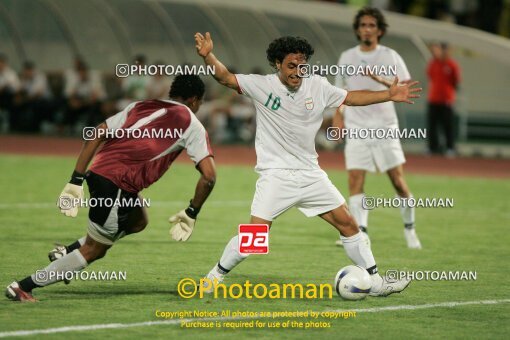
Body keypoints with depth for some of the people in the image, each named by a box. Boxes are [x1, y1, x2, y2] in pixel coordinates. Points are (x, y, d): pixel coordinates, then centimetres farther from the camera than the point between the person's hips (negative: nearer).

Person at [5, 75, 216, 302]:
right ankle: (23, 287, 5)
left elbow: (97, 134, 13)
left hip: (97, 172, 7)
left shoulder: (140, 106, 23)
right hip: (118, 184, -7)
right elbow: (209, 176, -1)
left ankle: (69, 252, 21)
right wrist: (190, 214, 11)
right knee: (94, 251, 7)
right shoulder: (191, 124, 8)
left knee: (138, 222, 30)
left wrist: (76, 181, 11)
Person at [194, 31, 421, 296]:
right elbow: (226, 77, -14)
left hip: (310, 174, 5)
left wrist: (389, 95, 6)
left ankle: (375, 281, 14)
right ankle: (216, 276, 6)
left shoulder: (318, 87, 3)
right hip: (275, 174, -4)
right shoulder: (262, 86, -8)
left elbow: (352, 97, 14)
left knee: (347, 223, 4)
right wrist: (208, 56, -33)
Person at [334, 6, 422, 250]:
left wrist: (384, 81, -22)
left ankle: (409, 229, 16)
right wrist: (338, 116, 6)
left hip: (384, 127, -2)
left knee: (398, 181, -2)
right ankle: (360, 232, -16)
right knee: (355, 180, -12)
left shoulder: (390, 56, 0)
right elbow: (341, 90, 20)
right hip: (355, 129, 2)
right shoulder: (347, 58, 9)